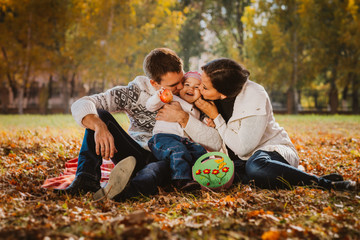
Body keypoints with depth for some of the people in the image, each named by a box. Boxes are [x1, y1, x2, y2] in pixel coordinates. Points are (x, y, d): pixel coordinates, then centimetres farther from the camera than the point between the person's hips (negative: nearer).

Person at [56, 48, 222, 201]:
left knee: (157, 169, -41)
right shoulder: (135, 93, -3)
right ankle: (87, 179, -32)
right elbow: (81, 105, -12)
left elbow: (216, 143, -11)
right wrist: (99, 126, -35)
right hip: (136, 156, 3)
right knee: (99, 115, -17)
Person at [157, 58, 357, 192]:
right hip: (240, 160, 7)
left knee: (255, 166, -43)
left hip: (270, 150, -7)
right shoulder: (209, 97, -7)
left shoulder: (256, 99, -24)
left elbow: (242, 148, -23)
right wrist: (183, 117, -21)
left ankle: (323, 182, -26)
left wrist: (215, 116, -22)